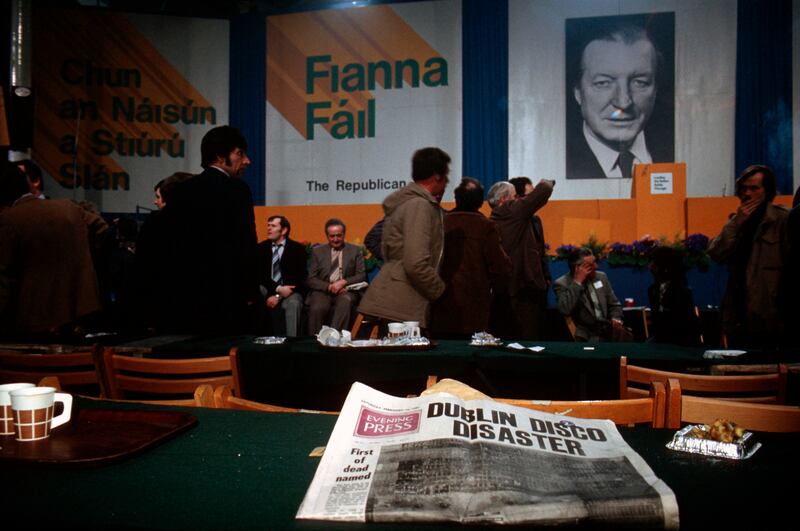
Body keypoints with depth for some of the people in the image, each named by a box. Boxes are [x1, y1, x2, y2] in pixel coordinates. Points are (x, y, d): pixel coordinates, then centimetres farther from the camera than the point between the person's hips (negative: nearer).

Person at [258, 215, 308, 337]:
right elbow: (259, 275, 0)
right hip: (267, 289, 2)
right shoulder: (261, 247, 7)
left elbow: (301, 277, -8)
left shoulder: (297, 248, -1)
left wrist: (278, 296, -18)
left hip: (290, 290, -2)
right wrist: (278, 288, -18)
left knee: (293, 303, -34)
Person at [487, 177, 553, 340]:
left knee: (505, 337, 11)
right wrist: (545, 183, 17)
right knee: (528, 337, -3)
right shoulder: (515, 211, -6)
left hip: (500, 289, 7)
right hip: (524, 285, -7)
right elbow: (544, 190, -3)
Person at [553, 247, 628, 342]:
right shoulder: (562, 283, -3)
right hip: (586, 335, -5)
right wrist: (578, 282, -17)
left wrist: (616, 319, -1)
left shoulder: (601, 277, 14)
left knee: (625, 336, -24)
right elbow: (565, 309, -20)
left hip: (608, 328, 6)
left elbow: (614, 304, 21)